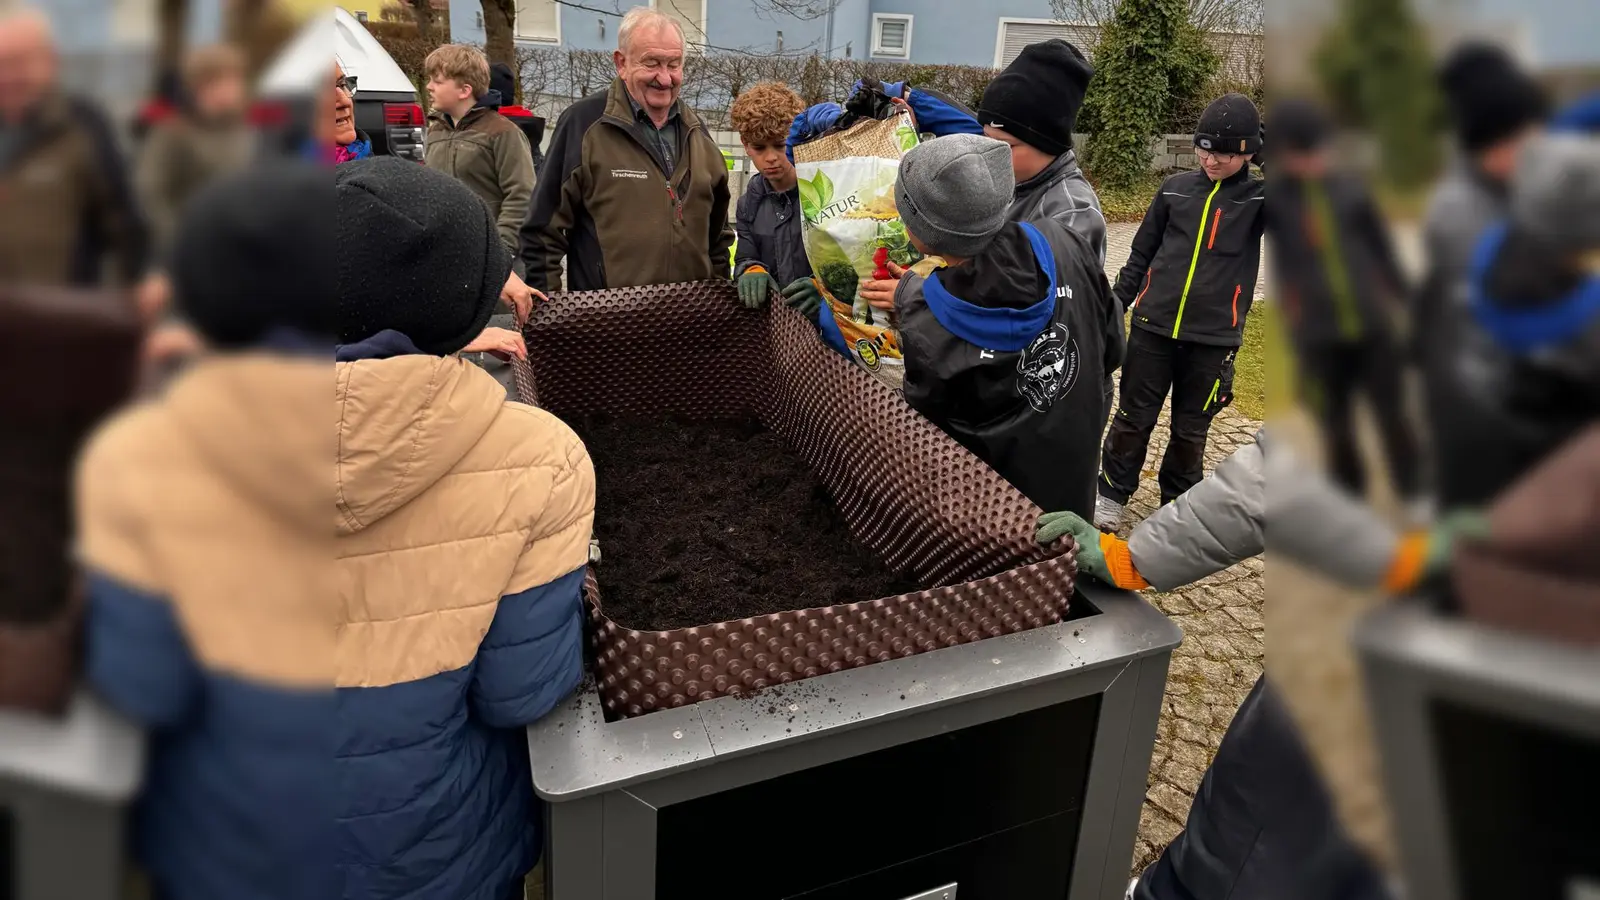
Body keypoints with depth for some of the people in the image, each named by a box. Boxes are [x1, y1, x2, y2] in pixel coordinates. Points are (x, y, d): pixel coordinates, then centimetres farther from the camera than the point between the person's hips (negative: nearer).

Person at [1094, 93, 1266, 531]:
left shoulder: (1259, 198, -2)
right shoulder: (1176, 188, 3)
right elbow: (1142, 254, 10)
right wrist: (1116, 304, 10)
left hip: (1213, 339, -1)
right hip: (1152, 328, 1)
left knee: (1190, 431, 11)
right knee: (1133, 418, 10)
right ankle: (1112, 494, 25)